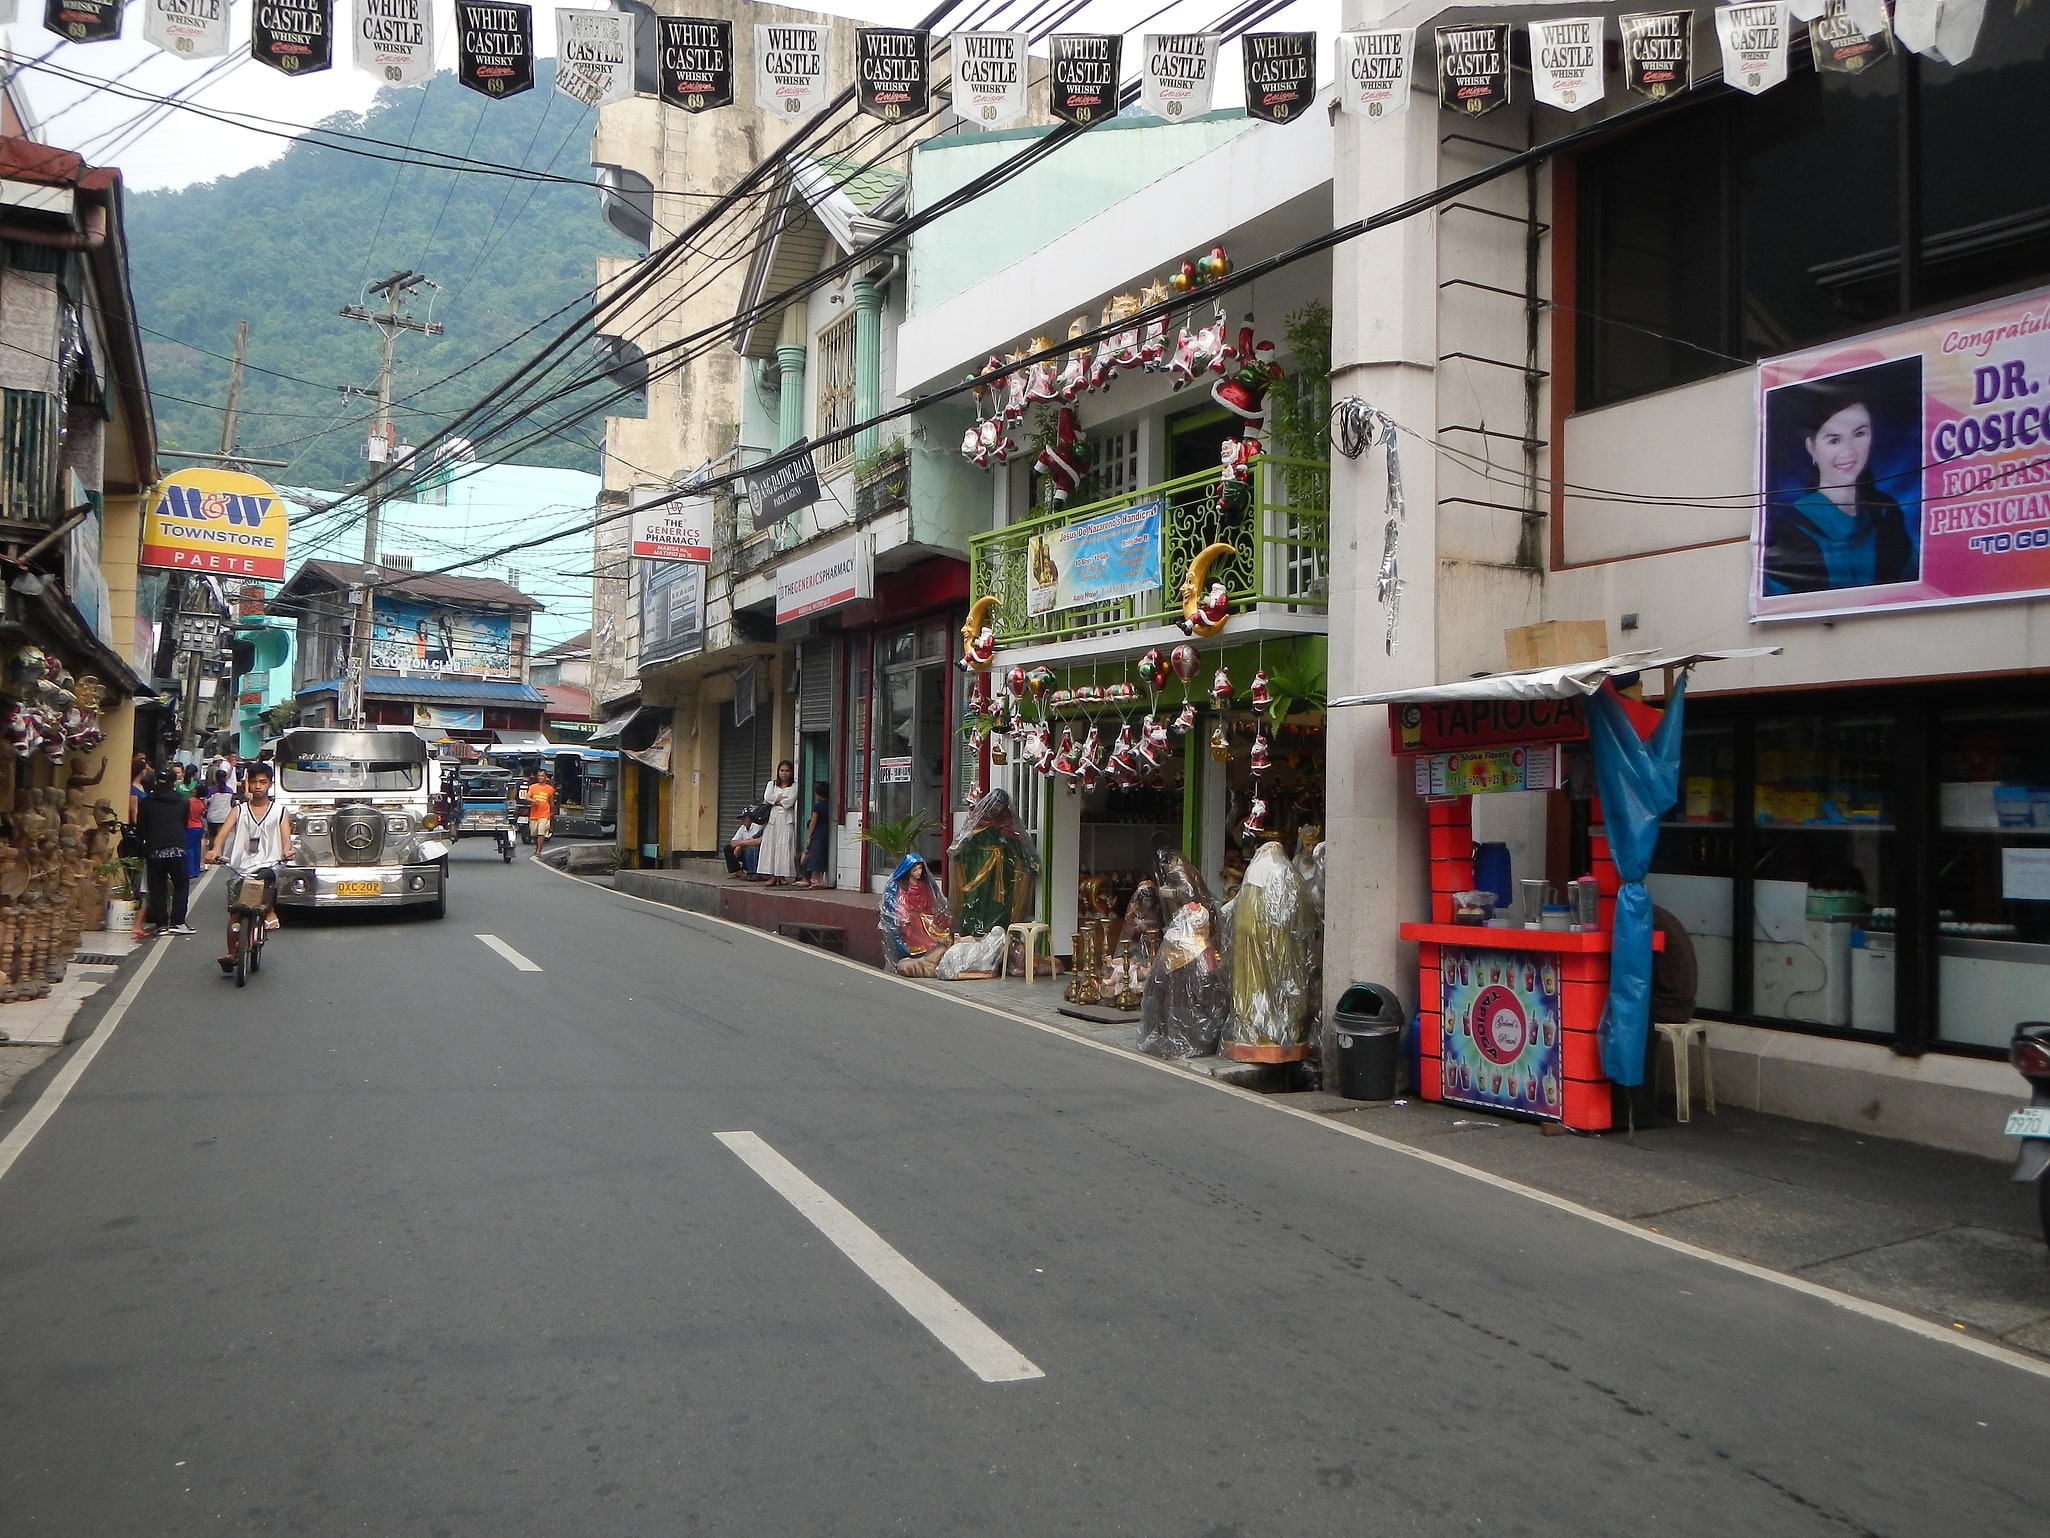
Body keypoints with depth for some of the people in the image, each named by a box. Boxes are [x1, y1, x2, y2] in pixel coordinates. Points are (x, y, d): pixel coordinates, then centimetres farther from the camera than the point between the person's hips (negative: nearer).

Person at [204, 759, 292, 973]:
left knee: (267, 877, -38)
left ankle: (269, 912, -16)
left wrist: (286, 851, -27)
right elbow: (223, 832, -2)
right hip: (240, 867, 2)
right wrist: (215, 849, -24)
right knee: (234, 913, -1)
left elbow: (286, 836, -3)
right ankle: (231, 954, 8)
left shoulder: (279, 811, 11)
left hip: (267, 865, -2)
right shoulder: (239, 811, 13)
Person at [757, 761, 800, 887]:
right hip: (773, 818, 3)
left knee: (785, 846, -8)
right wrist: (781, 798, -5)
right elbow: (766, 797, -1)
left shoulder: (794, 786, 7)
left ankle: (782, 875, -8)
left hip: (787, 819, -2)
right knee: (770, 845, -5)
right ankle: (772, 876, -5)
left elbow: (790, 801, -8)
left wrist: (775, 801, -1)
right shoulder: (772, 784, 16)